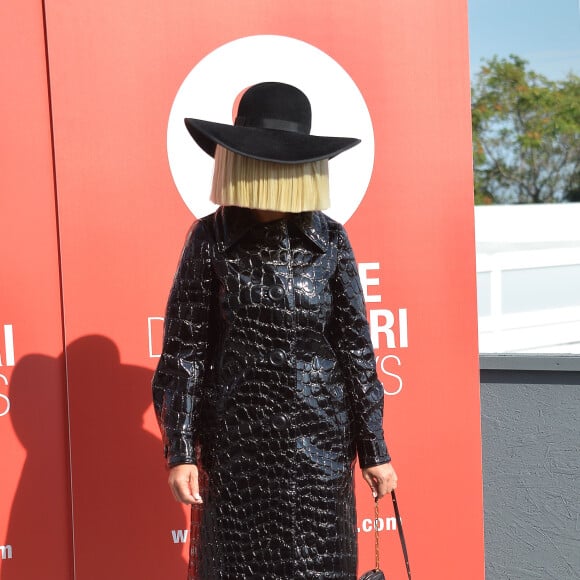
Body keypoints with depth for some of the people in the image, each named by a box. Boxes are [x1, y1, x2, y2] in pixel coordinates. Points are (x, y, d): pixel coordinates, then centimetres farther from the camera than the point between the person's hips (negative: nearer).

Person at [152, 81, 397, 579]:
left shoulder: (329, 240, -1)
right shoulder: (211, 239, -3)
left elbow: (356, 348, 3)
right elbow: (184, 351, -1)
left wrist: (374, 449, 4)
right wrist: (180, 451, -4)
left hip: (319, 440, 1)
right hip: (236, 439, 0)